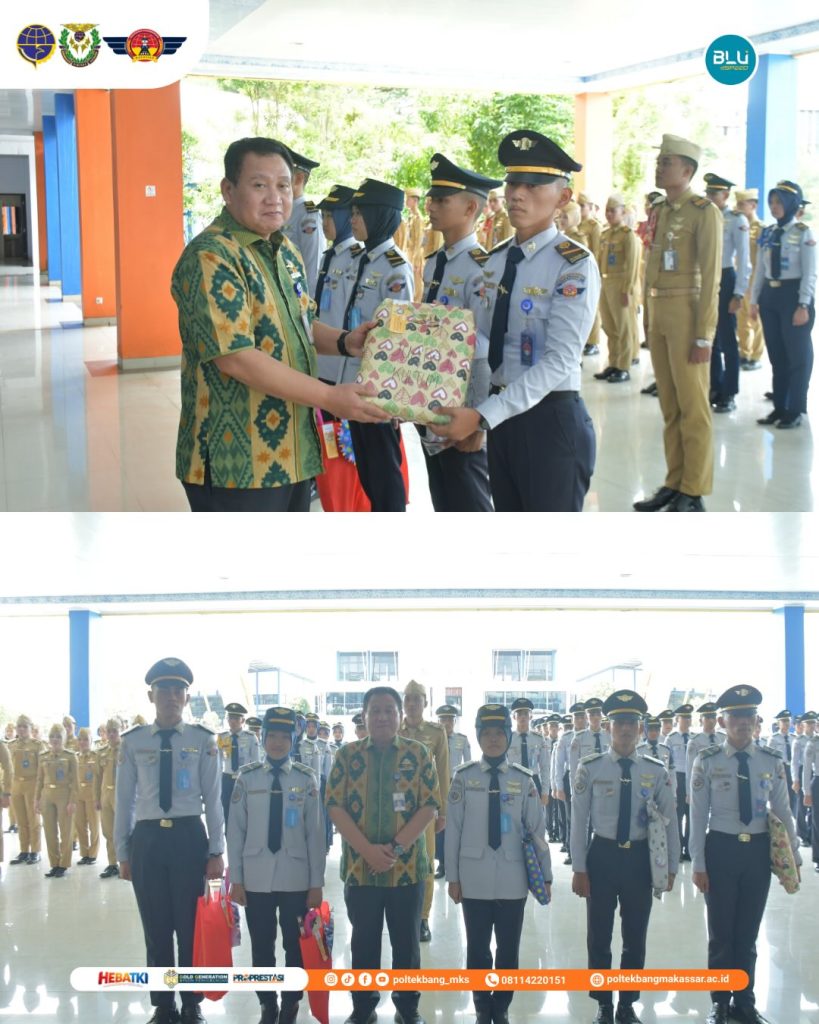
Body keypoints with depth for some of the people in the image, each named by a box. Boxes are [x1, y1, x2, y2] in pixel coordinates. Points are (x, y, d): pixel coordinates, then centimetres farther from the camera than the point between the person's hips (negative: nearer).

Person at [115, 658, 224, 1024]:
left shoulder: (202, 740, -1)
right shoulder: (132, 741, 2)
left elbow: (213, 799, 1)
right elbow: (124, 801, 6)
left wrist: (216, 851, -1)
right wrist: (122, 852, 6)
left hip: (189, 836, -1)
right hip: (147, 838, 1)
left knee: (191, 926, 8)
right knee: (156, 928, 10)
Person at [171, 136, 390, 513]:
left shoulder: (285, 251, 12)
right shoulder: (212, 258, -17)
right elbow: (236, 358, -24)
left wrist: (344, 342, 1)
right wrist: (331, 398, -22)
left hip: (290, 452, 9)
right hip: (235, 462, -9)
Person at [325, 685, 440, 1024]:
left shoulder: (418, 753, 0)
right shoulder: (348, 754, 2)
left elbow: (429, 806, -4)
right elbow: (335, 806, -3)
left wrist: (396, 848, -14)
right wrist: (368, 850, -14)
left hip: (407, 866, 0)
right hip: (359, 866, 1)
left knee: (406, 941, 9)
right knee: (363, 941, 10)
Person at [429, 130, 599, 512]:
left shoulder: (574, 266, -13)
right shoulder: (494, 261, 9)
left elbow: (558, 363, -21)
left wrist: (481, 416, -27)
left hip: (551, 420, -7)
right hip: (501, 417, 7)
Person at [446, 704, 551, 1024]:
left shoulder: (524, 779, 0)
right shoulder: (464, 776, -2)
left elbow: (537, 830, 3)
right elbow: (453, 829, 0)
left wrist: (546, 876, 4)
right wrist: (452, 876, 0)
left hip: (513, 880, 1)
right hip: (474, 879, -1)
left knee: (509, 949, 9)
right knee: (477, 948, 8)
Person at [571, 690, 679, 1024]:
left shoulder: (656, 771, -1)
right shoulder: (590, 768, -6)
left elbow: (669, 820, 3)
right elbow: (579, 820, -4)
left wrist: (671, 867, 3)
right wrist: (579, 868, -5)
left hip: (640, 859, 1)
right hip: (602, 856, -1)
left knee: (636, 938, 12)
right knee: (599, 937, 9)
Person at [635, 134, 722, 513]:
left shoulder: (704, 211, -9)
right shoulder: (659, 210, 12)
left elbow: (711, 277, -12)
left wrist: (704, 336, -16)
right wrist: (650, 321, 13)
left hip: (687, 312, -7)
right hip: (658, 312, 7)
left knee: (692, 406, -1)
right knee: (669, 405, 11)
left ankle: (693, 494, 4)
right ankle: (674, 484, 19)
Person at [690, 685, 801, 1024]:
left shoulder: (772, 762, 0)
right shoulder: (707, 762, -7)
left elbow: (783, 813, 6)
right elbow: (698, 816, -5)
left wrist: (793, 859, 7)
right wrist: (698, 864, -6)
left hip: (758, 851, 2)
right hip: (721, 850, -2)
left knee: (748, 933, 13)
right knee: (721, 933, 9)